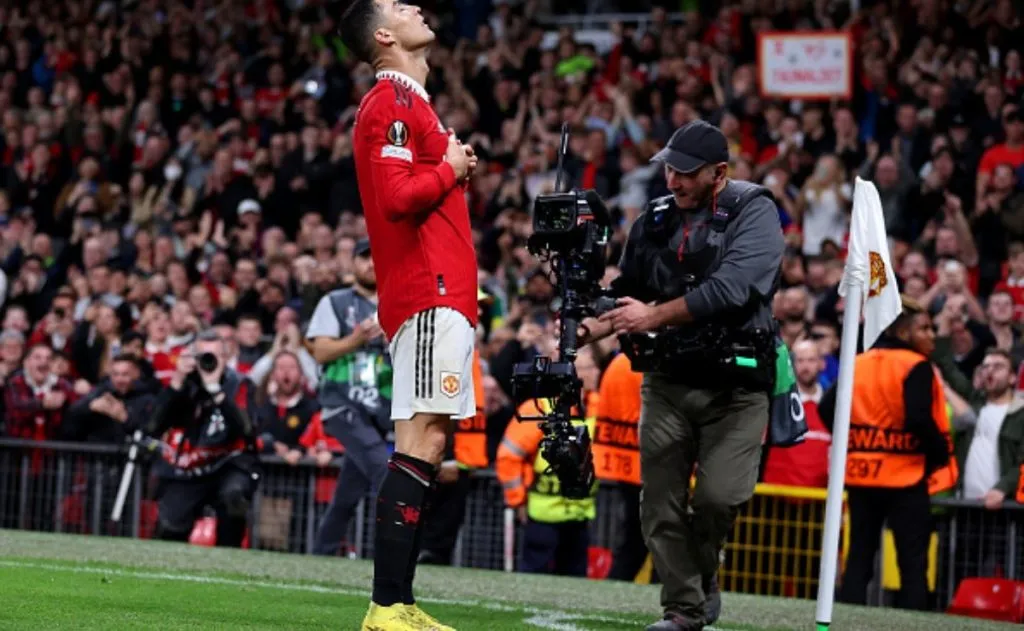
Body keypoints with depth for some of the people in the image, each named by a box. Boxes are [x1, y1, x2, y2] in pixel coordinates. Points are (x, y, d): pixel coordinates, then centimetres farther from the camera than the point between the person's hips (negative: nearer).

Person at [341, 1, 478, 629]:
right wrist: (451, 169, -6)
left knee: (429, 445, 8)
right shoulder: (392, 104, -9)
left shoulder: (413, 104, 23)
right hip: (428, 295, -10)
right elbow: (398, 195, -20)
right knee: (423, 442, -15)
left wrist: (459, 173, 12)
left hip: (441, 299, 10)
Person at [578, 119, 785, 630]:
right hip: (666, 381, 4)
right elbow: (628, 296, 15)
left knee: (719, 495, -16)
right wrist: (589, 329, -5)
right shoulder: (655, 220, 11)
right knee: (662, 504, -3)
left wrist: (655, 316, -19)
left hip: (735, 382, -4)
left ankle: (704, 575, 11)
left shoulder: (753, 212, -6)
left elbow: (731, 289, -19)